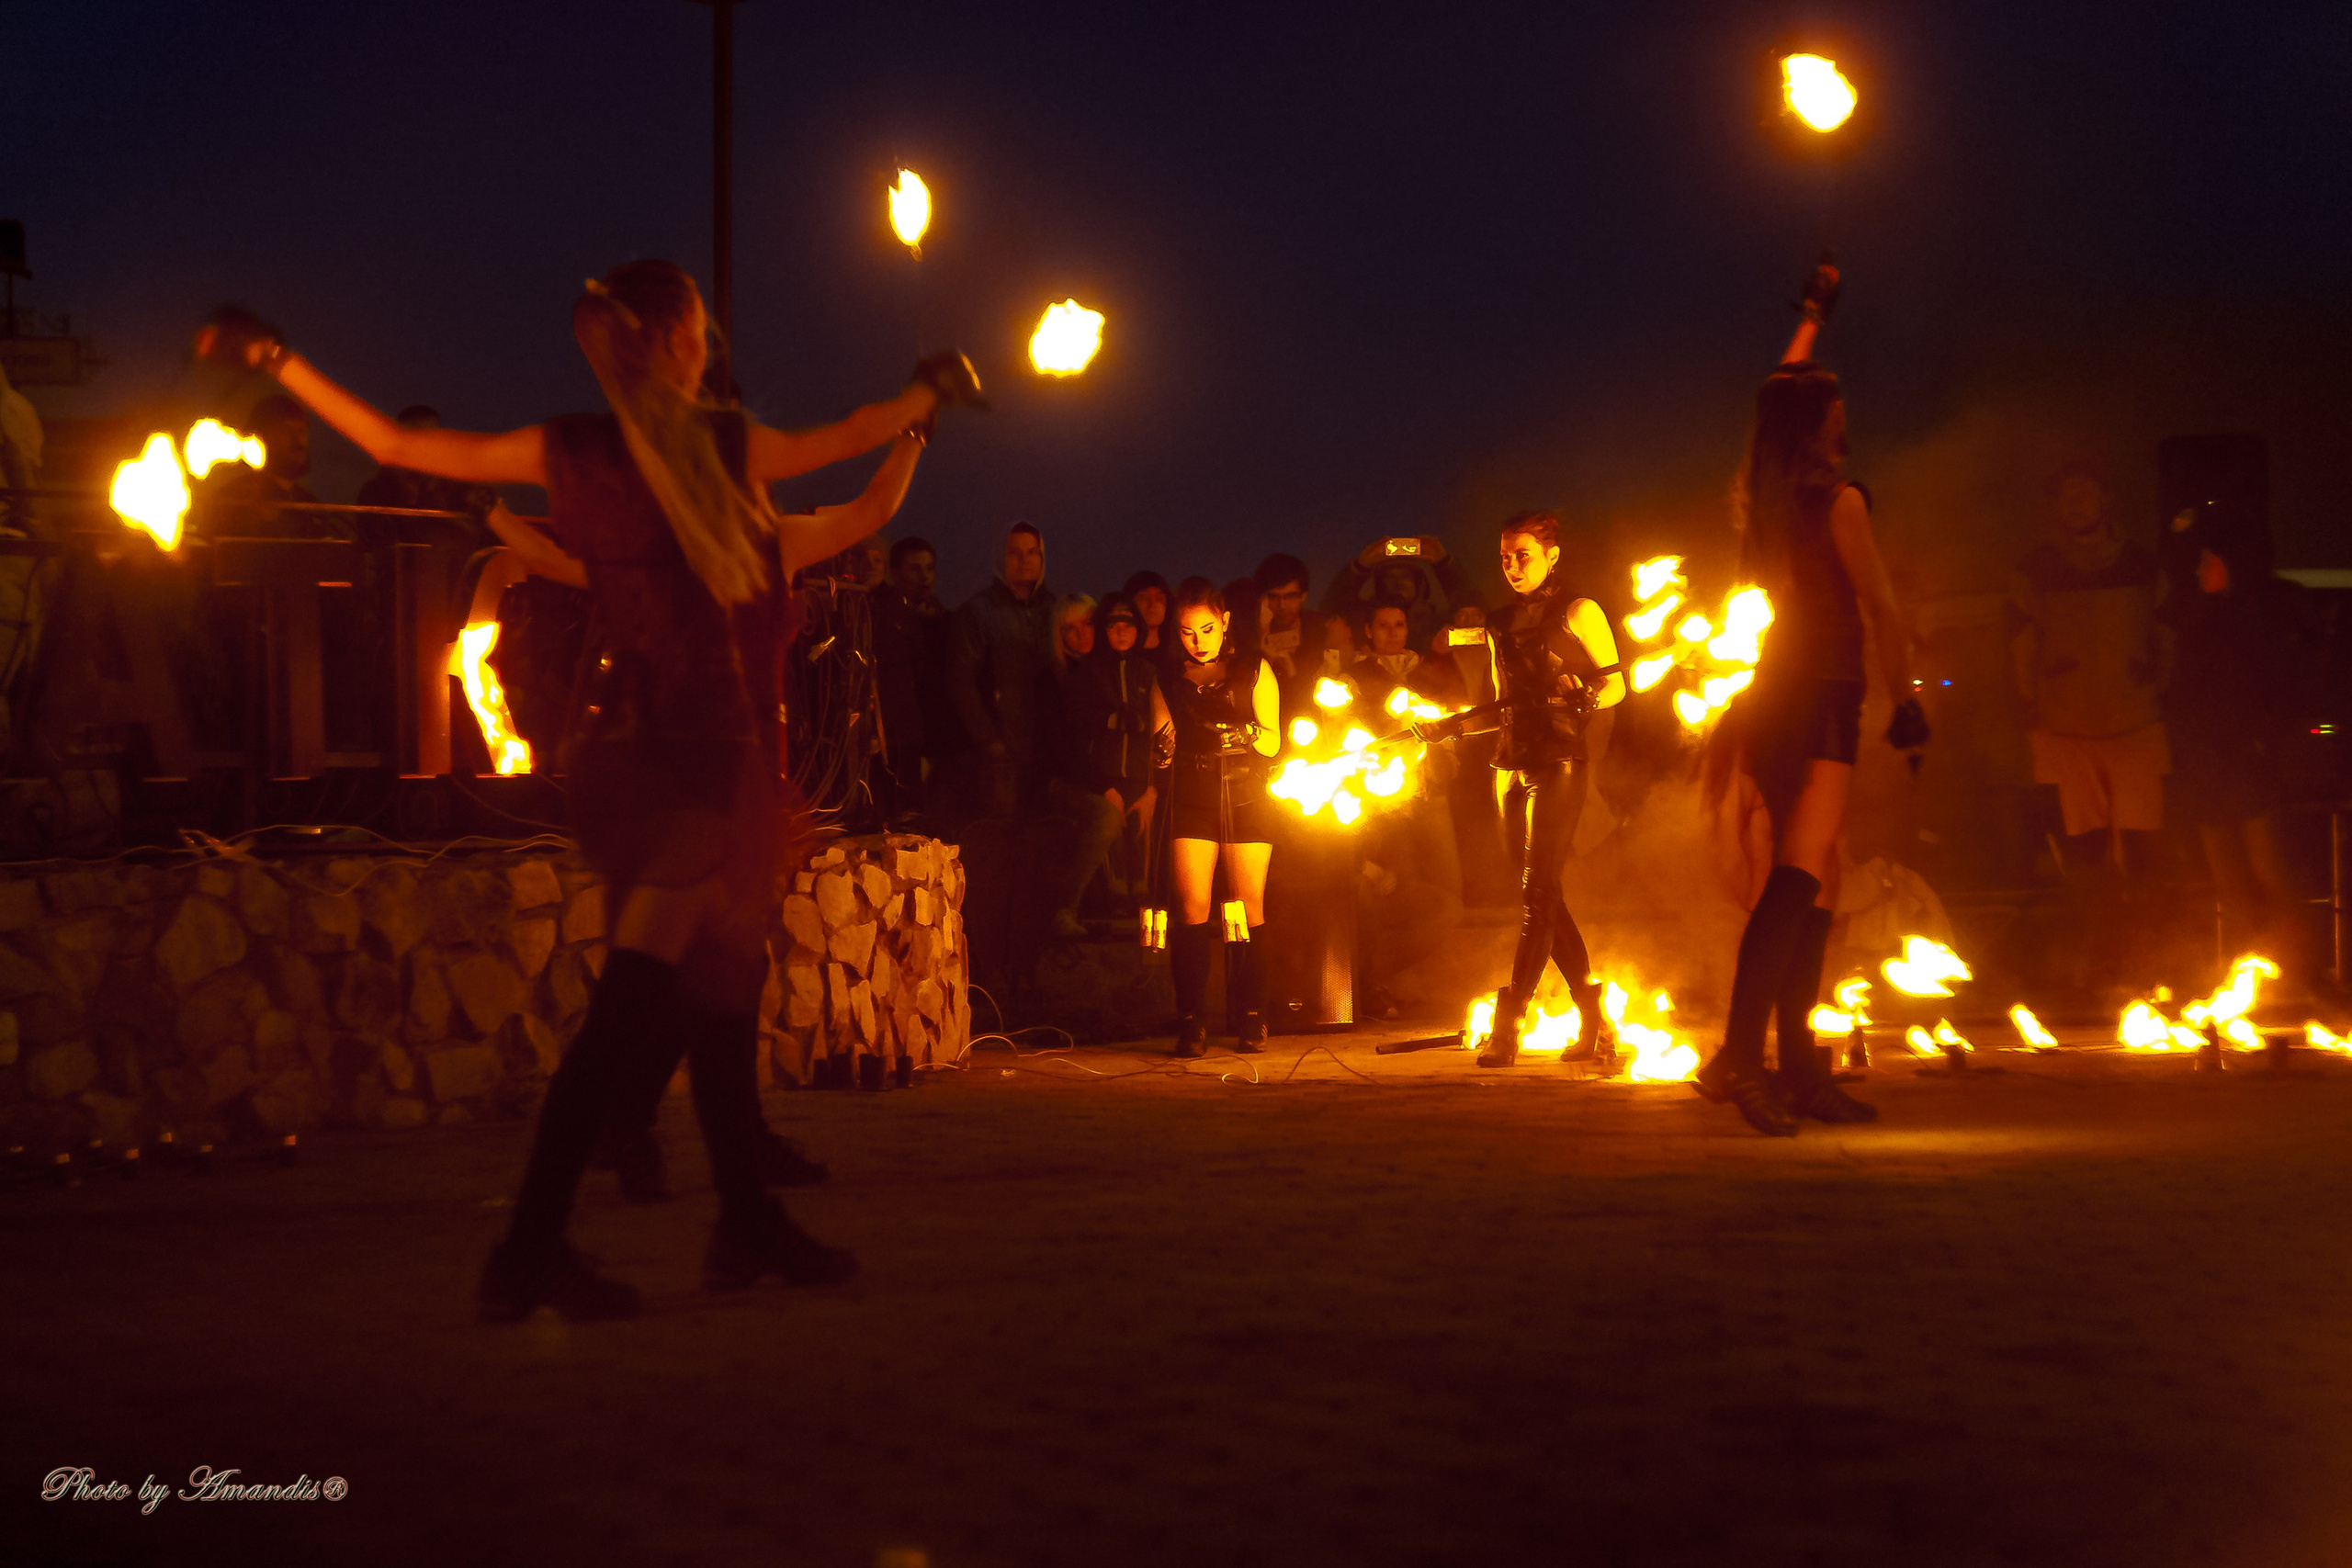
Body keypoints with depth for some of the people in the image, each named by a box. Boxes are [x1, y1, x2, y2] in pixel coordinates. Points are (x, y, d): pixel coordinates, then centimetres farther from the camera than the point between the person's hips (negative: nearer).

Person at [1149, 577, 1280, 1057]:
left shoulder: (1254, 671, 7)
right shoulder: (1169, 682, 12)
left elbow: (1274, 742, 3)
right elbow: (1161, 753, 13)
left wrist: (1246, 733, -19)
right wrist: (1163, 747, -10)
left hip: (1247, 798, 0)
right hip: (1191, 798, 1)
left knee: (1249, 906, -4)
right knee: (1193, 906, -11)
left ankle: (1251, 1018, 3)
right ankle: (1191, 1022, -11)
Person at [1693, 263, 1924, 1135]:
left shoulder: (1757, 496, 11)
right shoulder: (1838, 501, -7)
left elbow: (1782, 394, 28)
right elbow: (1879, 608, -8)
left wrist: (1814, 313, 41)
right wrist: (1908, 702, -1)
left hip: (1766, 700, 8)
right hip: (1823, 698, -8)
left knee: (1812, 880, 12)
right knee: (1803, 873, -18)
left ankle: (1799, 1070, 12)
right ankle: (1740, 1053, -33)